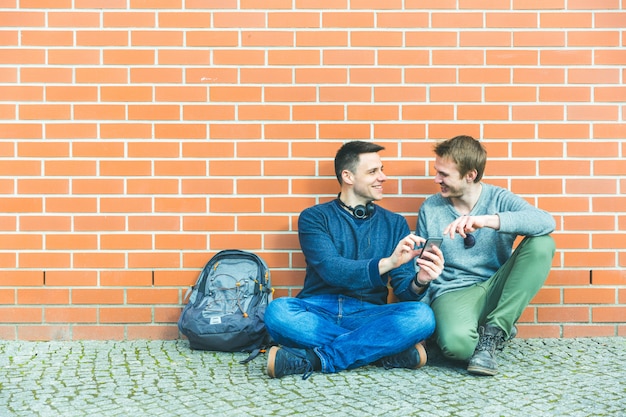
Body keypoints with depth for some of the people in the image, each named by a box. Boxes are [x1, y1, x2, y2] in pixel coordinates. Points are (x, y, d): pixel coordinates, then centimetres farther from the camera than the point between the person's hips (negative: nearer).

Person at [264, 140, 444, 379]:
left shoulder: (395, 223, 14)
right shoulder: (314, 217, 5)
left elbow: (402, 287, 6)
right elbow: (330, 270, -12)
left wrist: (419, 282, -19)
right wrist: (386, 263, -26)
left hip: (368, 315, 2)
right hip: (317, 312, -1)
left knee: (422, 316, -28)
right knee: (277, 311, -34)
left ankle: (311, 358, -28)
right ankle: (386, 351, -26)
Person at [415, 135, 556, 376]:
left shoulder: (499, 199, 1)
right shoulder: (430, 209, 5)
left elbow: (546, 222, -20)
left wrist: (485, 220, -32)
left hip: (495, 291, 2)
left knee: (542, 243, -23)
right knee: (456, 343, -38)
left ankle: (493, 331, -19)